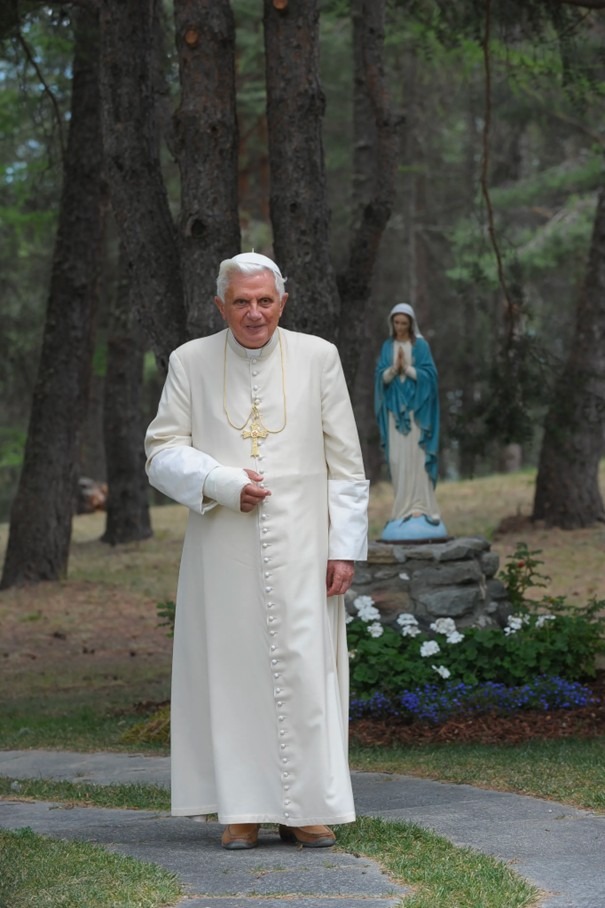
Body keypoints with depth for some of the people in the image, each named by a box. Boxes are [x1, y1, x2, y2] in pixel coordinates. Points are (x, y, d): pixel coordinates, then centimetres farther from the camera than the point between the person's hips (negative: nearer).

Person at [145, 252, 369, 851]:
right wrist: (224, 483, -14)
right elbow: (162, 451, 3)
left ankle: (306, 808, 3)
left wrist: (345, 547, -2)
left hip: (299, 549, 0)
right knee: (231, 670, 1)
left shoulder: (317, 358, 3)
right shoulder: (191, 362, 4)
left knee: (304, 671, -3)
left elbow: (345, 462, 4)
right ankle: (242, 808, 8)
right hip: (223, 549, 1)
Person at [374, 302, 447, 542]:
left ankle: (419, 509, -7)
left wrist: (407, 367, -17)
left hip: (415, 407, -3)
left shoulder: (421, 346, 2)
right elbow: (381, 377, 3)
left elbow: (429, 374, -6)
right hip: (395, 408, 3)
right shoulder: (387, 347, 11)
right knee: (397, 459, -2)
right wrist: (394, 368, -16)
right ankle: (403, 510, 0)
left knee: (416, 457, -7)